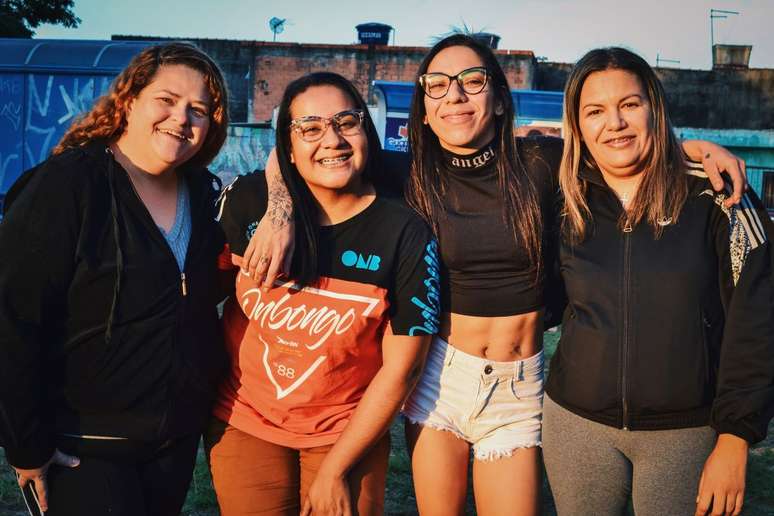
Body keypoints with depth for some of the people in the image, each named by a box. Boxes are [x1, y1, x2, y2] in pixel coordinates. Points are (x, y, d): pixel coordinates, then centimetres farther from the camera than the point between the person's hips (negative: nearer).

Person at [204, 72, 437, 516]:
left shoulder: (407, 236, -15)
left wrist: (334, 470, -10)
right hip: (243, 424, 2)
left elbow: (400, 369, -12)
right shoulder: (247, 201, -12)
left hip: (349, 432, -1)